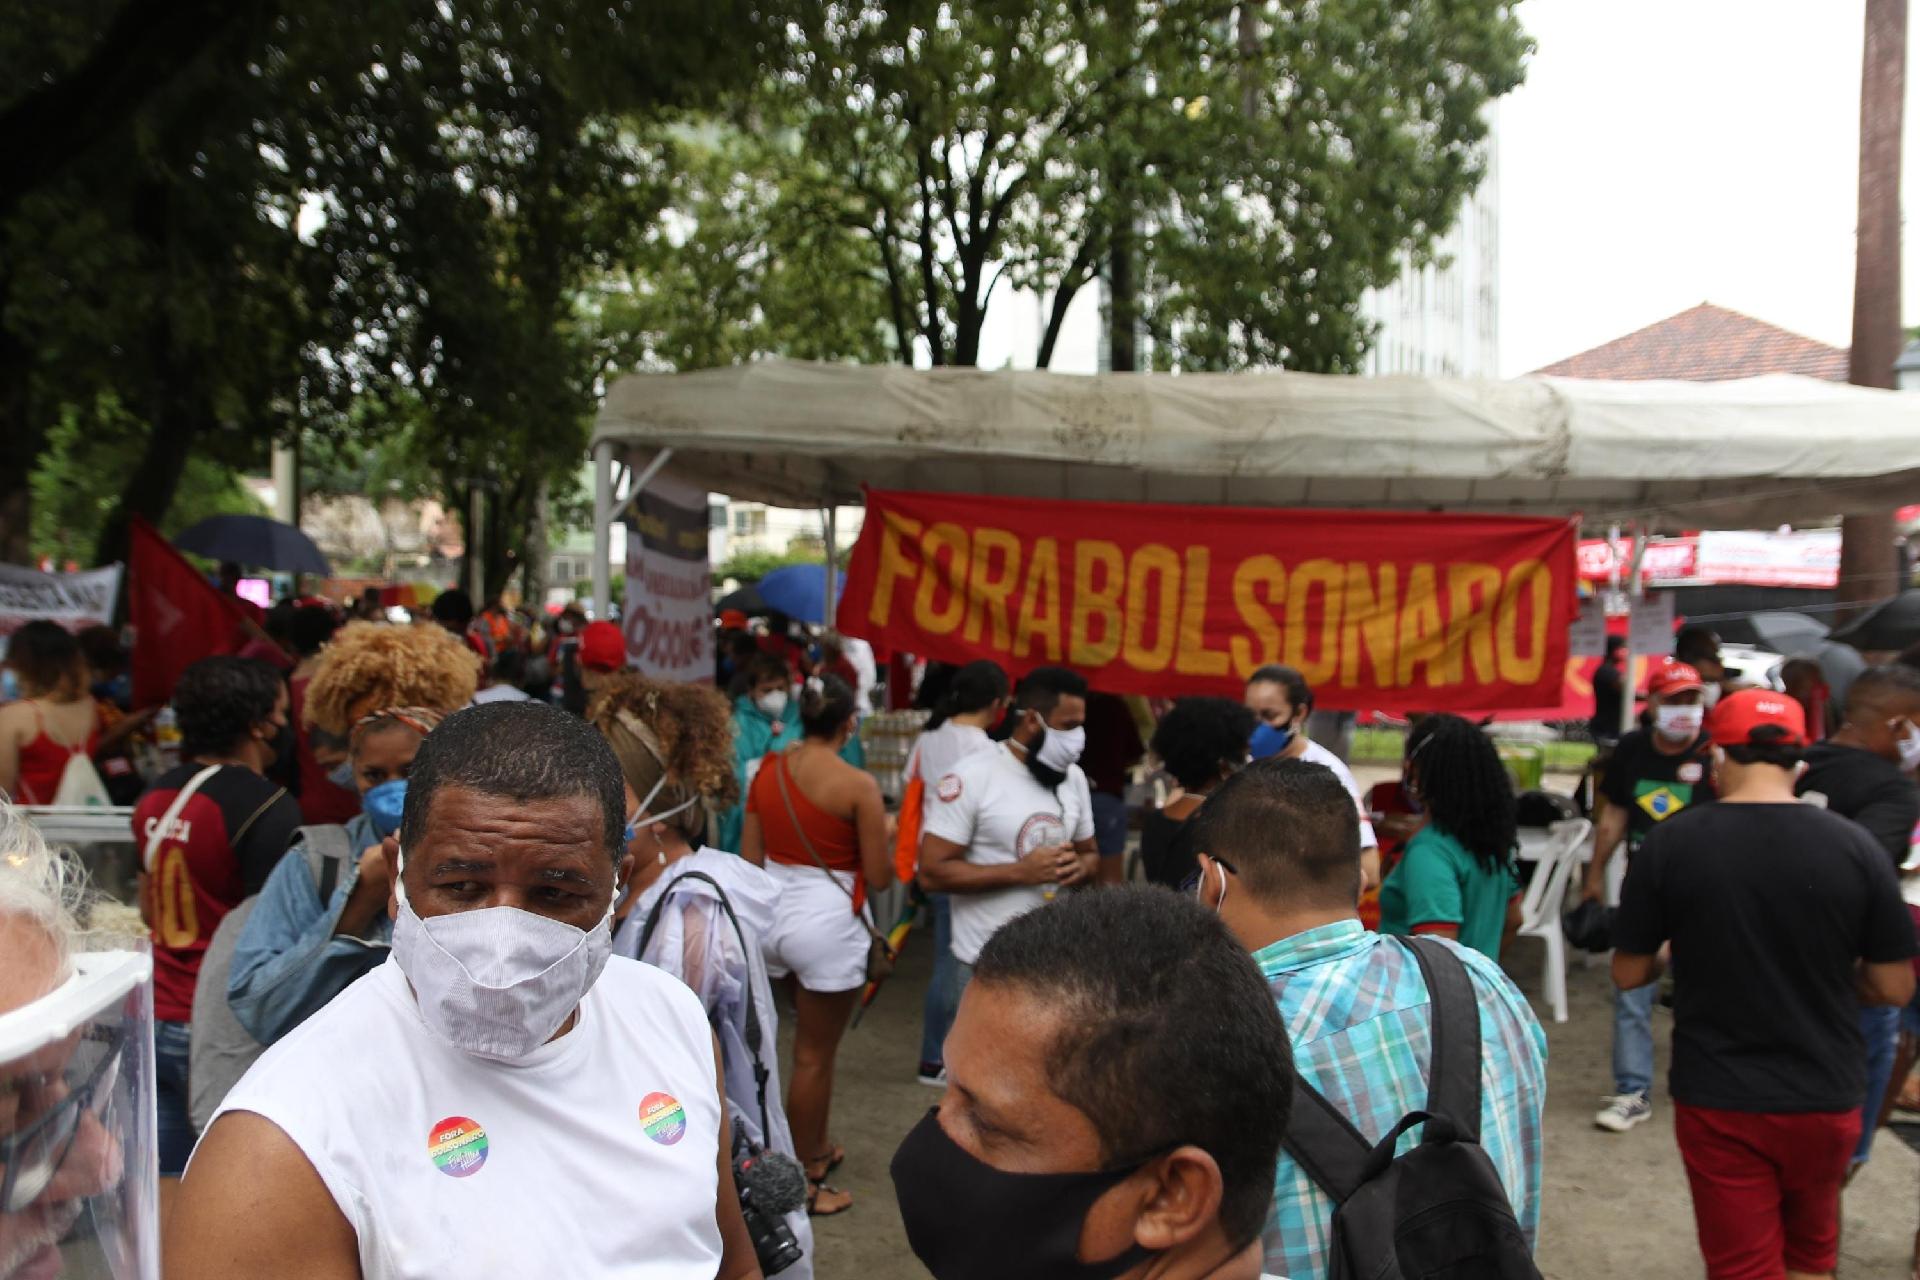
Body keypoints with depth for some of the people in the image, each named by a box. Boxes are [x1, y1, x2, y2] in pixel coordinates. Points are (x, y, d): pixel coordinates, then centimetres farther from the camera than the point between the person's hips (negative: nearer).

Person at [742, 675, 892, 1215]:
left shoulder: (769, 769, 0)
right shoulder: (859, 787, -16)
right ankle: (803, 1182, 21)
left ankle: (817, 1146, 39)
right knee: (813, 1056, 7)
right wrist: (885, 838, 8)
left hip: (773, 914, 6)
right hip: (829, 923, -6)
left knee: (814, 1041, 25)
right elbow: (879, 878, -11)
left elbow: (749, 858, 5)